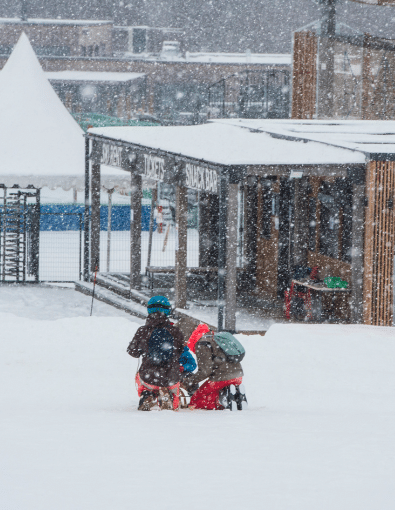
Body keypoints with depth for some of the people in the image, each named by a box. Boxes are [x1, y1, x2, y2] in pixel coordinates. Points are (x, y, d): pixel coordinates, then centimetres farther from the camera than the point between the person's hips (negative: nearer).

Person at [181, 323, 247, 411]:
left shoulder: (201, 344, -1)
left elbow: (205, 371, -11)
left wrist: (188, 382, -2)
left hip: (222, 379, -8)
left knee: (194, 402, 2)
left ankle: (223, 398, -14)